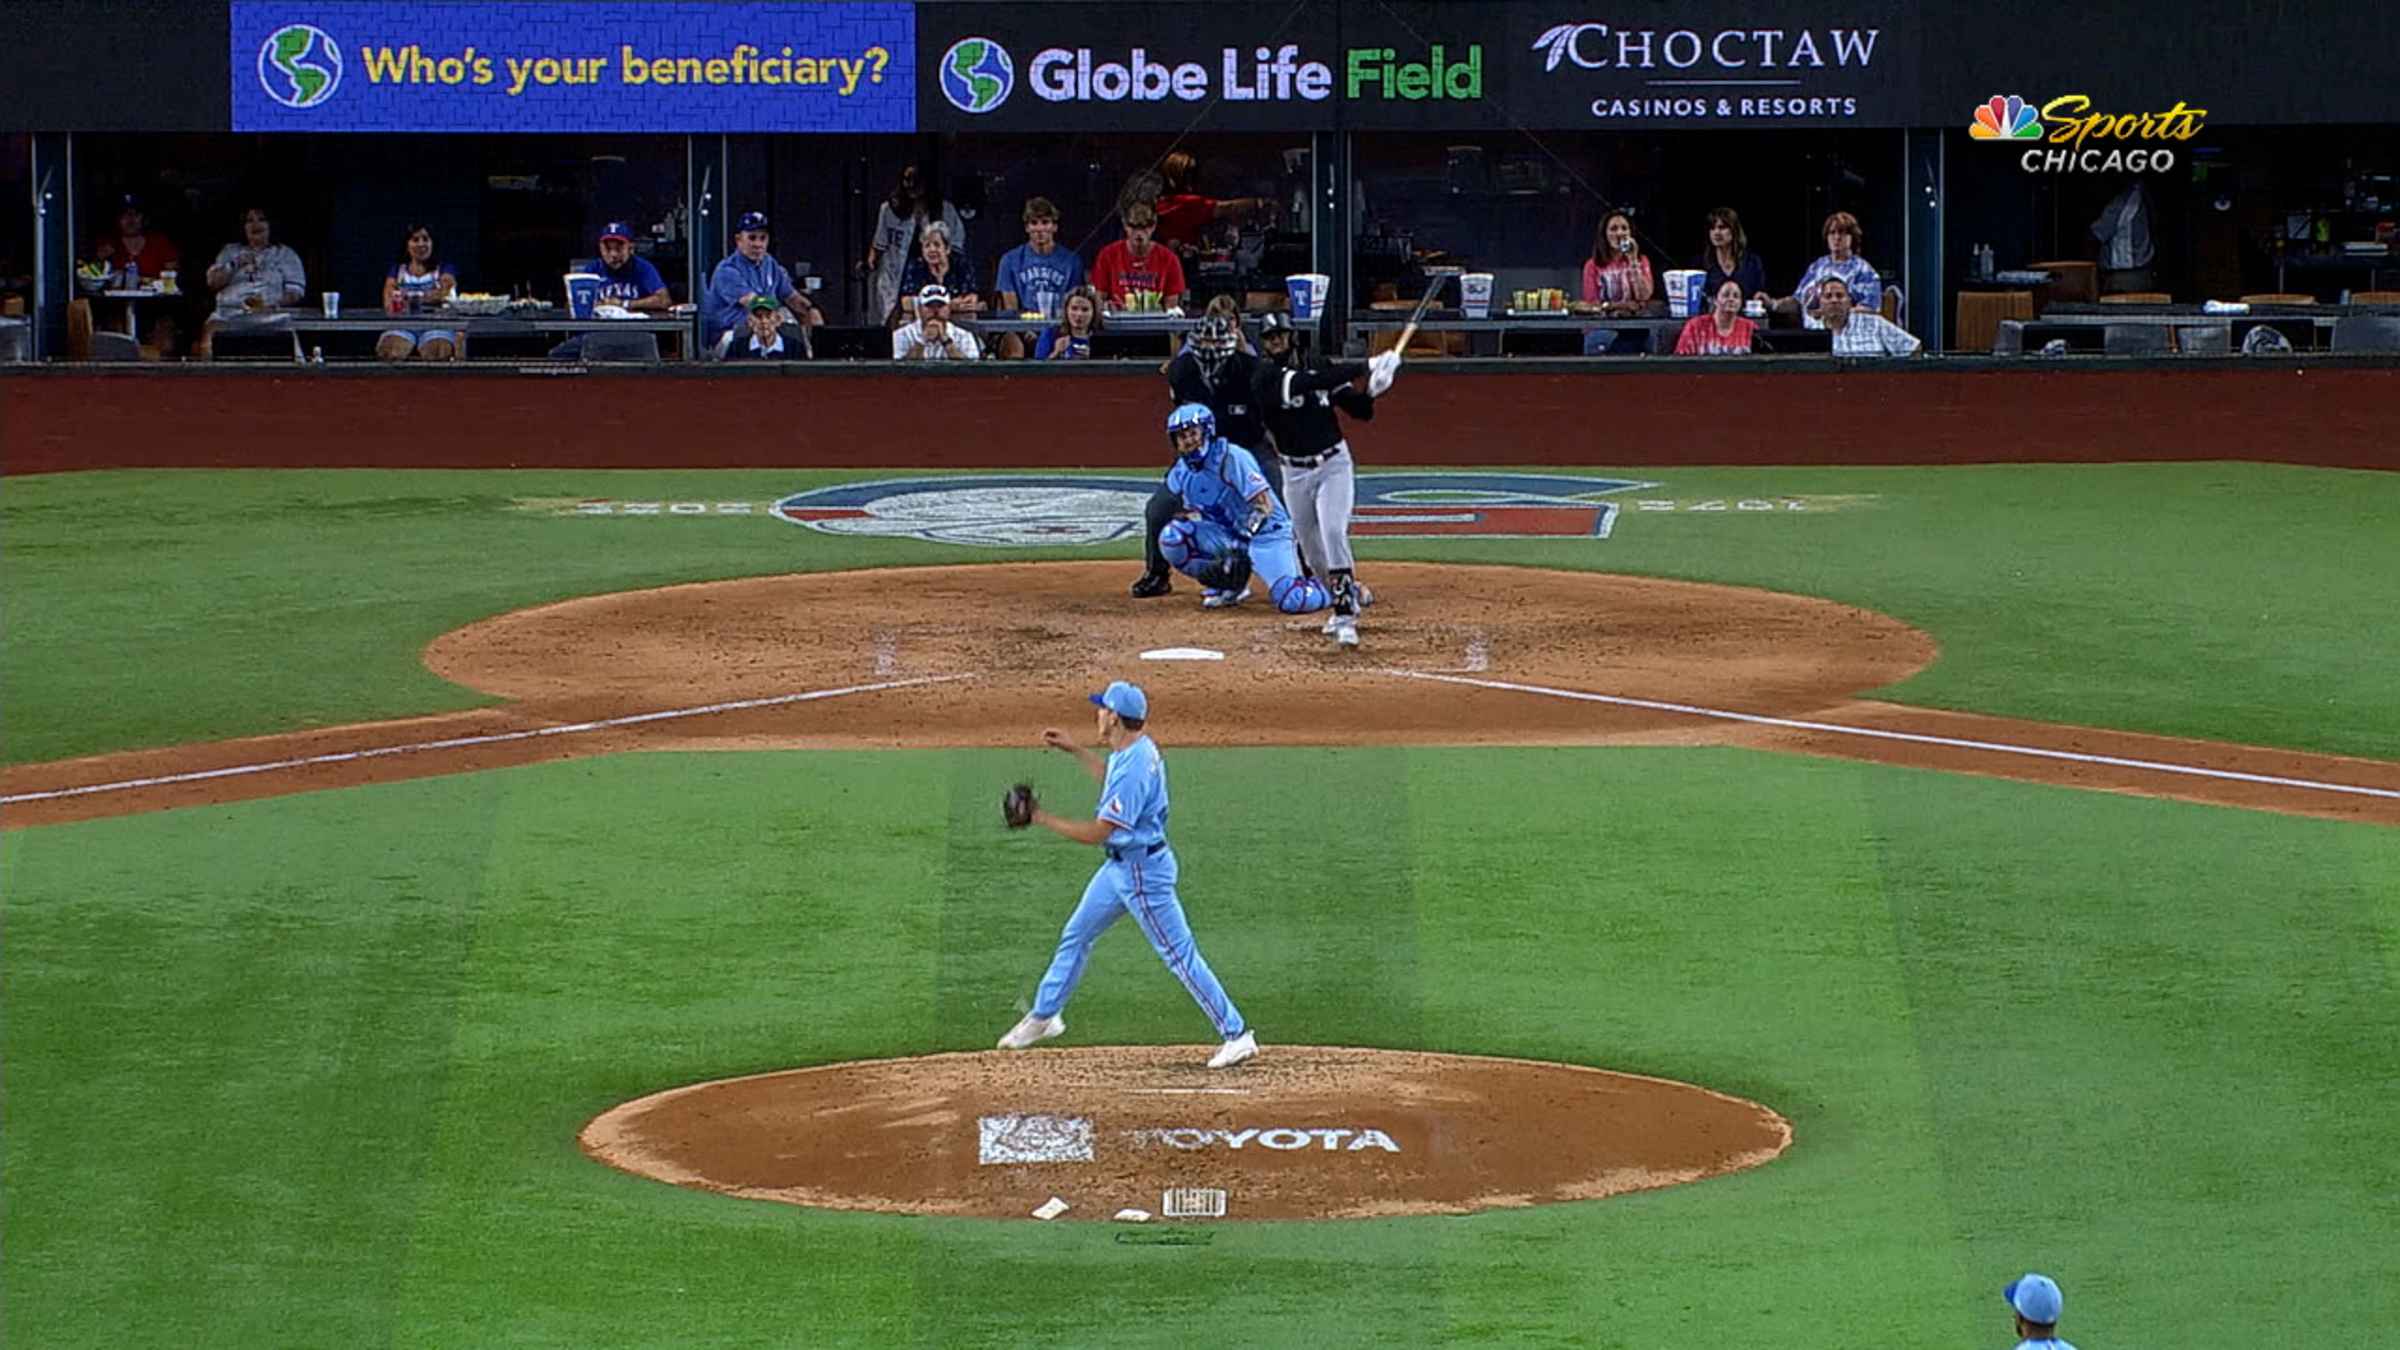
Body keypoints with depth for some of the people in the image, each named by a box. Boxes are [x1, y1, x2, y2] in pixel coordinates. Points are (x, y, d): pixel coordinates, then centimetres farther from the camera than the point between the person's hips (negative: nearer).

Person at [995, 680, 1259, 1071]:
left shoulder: (1135, 767, -29)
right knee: (1075, 936, 20)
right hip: (1120, 866, 10)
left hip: (1143, 870, -10)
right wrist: (1074, 750, 24)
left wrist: (1041, 818, -21)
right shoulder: (1137, 749, 2)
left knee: (1180, 955, -6)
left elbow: (1096, 833, -28)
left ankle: (1236, 1035, -2)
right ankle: (1044, 1016, 36)